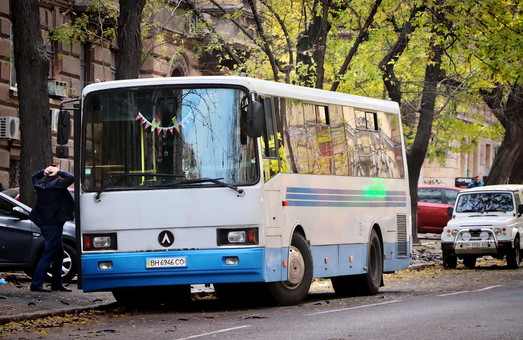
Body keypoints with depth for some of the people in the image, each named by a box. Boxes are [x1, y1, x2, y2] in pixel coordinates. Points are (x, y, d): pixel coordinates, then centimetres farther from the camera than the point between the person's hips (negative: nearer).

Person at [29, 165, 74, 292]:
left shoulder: (40, 184, 7)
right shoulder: (56, 185, -15)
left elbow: (34, 177, 28)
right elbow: (71, 178, -20)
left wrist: (44, 171, 11)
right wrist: (59, 172, -8)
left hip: (44, 224, 9)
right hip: (54, 224, -9)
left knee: (59, 254, 17)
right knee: (48, 256, -5)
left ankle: (57, 283, 22)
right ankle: (36, 284, -7)